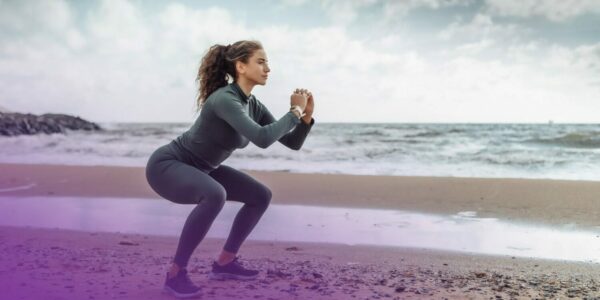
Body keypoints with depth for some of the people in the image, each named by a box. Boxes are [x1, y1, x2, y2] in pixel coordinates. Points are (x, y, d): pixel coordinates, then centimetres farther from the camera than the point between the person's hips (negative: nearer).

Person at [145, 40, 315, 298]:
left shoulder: (253, 105, -1)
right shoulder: (224, 99, -28)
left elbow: (292, 143, 1)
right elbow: (263, 139, -40)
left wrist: (306, 115, -15)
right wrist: (295, 111, -27)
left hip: (197, 169, 9)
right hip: (166, 165, -9)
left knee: (261, 196, 4)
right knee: (215, 195, -38)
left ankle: (225, 262, 13)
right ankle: (176, 273, -21)